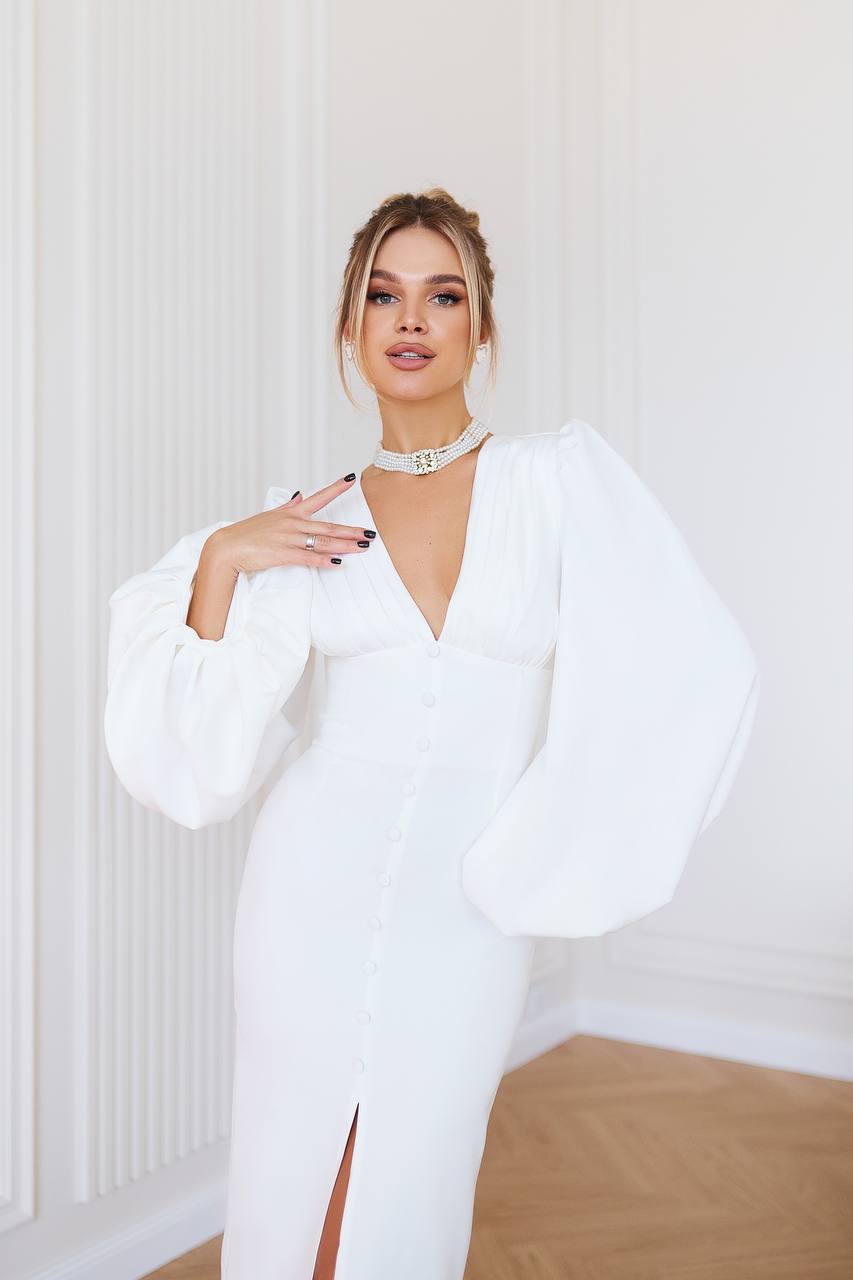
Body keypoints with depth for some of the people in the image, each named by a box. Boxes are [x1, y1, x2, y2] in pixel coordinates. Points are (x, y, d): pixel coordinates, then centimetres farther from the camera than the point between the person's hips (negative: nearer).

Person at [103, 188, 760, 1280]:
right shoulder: (306, 521, 5)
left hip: (470, 908, -1)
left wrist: (558, 854, -5)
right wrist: (218, 558, -9)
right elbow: (200, 739, 2)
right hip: (314, 882, 2)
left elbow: (697, 667, -7)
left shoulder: (561, 473, -2)